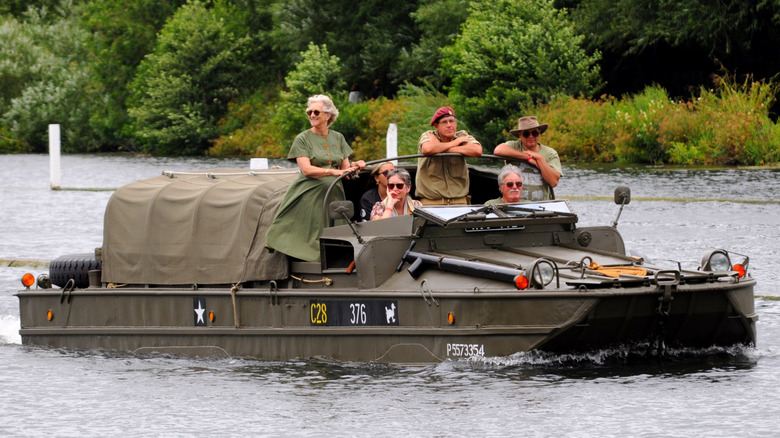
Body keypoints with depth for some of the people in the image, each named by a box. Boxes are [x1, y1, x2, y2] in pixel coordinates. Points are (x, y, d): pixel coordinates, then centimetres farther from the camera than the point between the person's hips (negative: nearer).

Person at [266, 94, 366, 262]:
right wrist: (333, 172, -23)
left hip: (334, 195, 4)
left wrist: (355, 165, -10)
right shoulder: (303, 139, 1)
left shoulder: (338, 138, 14)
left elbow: (345, 167, 13)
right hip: (309, 196, -4)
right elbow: (306, 169, -11)